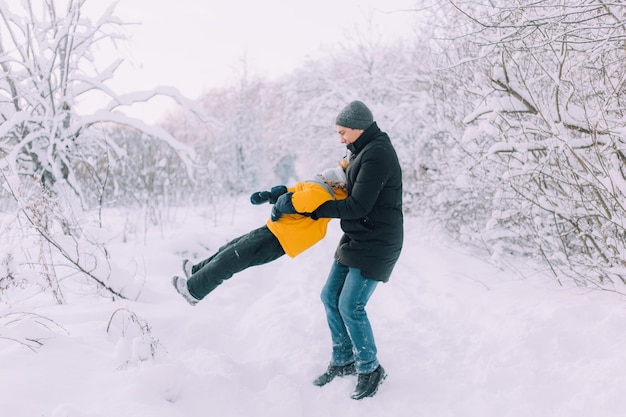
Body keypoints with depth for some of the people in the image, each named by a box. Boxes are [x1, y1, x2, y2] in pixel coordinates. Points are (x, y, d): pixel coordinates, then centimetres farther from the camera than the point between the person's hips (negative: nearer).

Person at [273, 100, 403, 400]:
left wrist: (313, 208, -17)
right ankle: (343, 361, 24)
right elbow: (345, 188, 20)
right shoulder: (363, 151, 11)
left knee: (350, 306, -9)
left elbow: (357, 207, -23)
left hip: (375, 244, -10)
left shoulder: (377, 155, -20)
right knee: (330, 297, 10)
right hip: (356, 240, 10)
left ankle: (370, 370, 10)